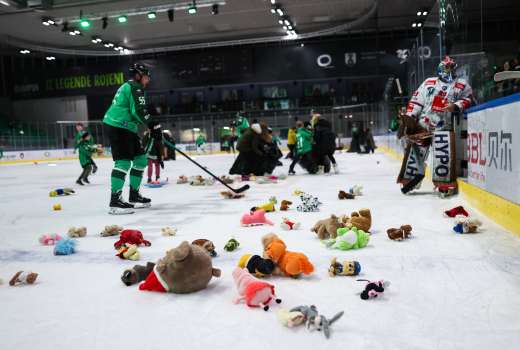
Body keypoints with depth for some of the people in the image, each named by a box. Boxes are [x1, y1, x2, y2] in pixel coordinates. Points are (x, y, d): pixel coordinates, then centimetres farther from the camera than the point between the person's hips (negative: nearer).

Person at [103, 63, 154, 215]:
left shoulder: (128, 86, 24)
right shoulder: (135, 88, -9)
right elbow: (139, 111, -19)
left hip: (125, 128, 11)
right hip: (118, 127, -11)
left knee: (140, 158, 12)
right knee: (123, 161, -16)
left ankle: (134, 196, 18)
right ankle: (115, 201, -18)